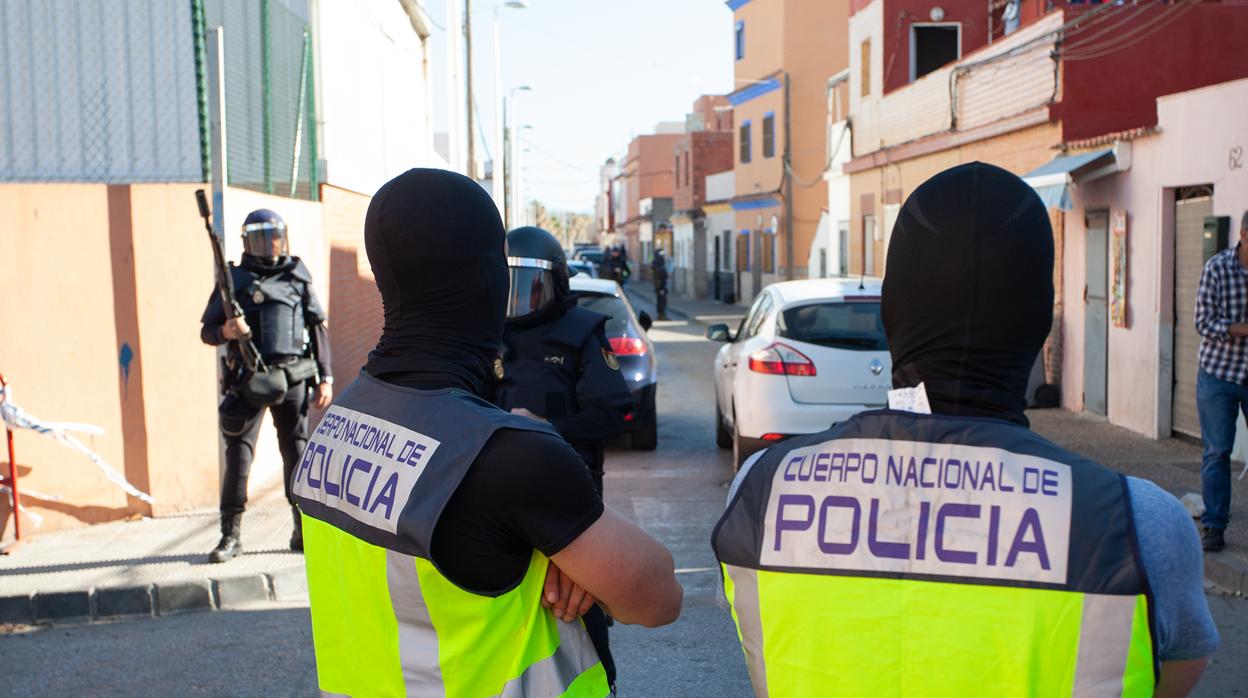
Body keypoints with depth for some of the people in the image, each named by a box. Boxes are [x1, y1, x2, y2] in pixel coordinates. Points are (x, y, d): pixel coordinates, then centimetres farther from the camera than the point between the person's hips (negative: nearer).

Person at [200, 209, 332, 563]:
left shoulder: (298, 277, 9)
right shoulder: (234, 280, 5)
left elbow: (319, 329, 11)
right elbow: (206, 330, 8)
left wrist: (325, 377, 6)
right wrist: (226, 331, -15)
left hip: (293, 378, 1)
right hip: (248, 381, -1)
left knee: (297, 453, 5)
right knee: (238, 454, -1)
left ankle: (304, 530, 14)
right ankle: (230, 535, 6)